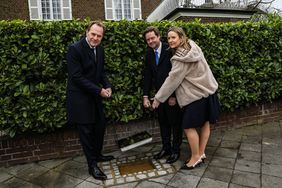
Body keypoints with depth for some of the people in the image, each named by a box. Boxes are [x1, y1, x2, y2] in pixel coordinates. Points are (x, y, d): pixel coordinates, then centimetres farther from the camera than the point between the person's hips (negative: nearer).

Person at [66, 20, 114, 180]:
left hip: (94, 96, 8)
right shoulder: (75, 49, -17)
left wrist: (107, 86, -5)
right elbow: (76, 77, -21)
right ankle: (92, 165, 19)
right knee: (86, 130, 3)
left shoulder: (100, 49, 5)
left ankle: (97, 154, 39)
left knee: (100, 125, 16)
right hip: (80, 97, -7)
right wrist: (99, 90, -20)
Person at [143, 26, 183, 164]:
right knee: (163, 122, 16)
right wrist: (145, 96, -1)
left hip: (172, 95, -6)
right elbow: (147, 75, 5)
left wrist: (174, 95, -17)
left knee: (175, 122, 8)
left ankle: (175, 150, 24)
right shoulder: (149, 53, 4)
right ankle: (166, 148, 32)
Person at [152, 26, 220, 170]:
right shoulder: (193, 47, 5)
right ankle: (201, 153, 29)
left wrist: (158, 97, -11)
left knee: (189, 127, -1)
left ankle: (195, 158, 13)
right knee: (204, 123, 14)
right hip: (207, 90, 10)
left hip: (197, 94, -10)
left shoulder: (181, 58, -20)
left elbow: (172, 79, -18)